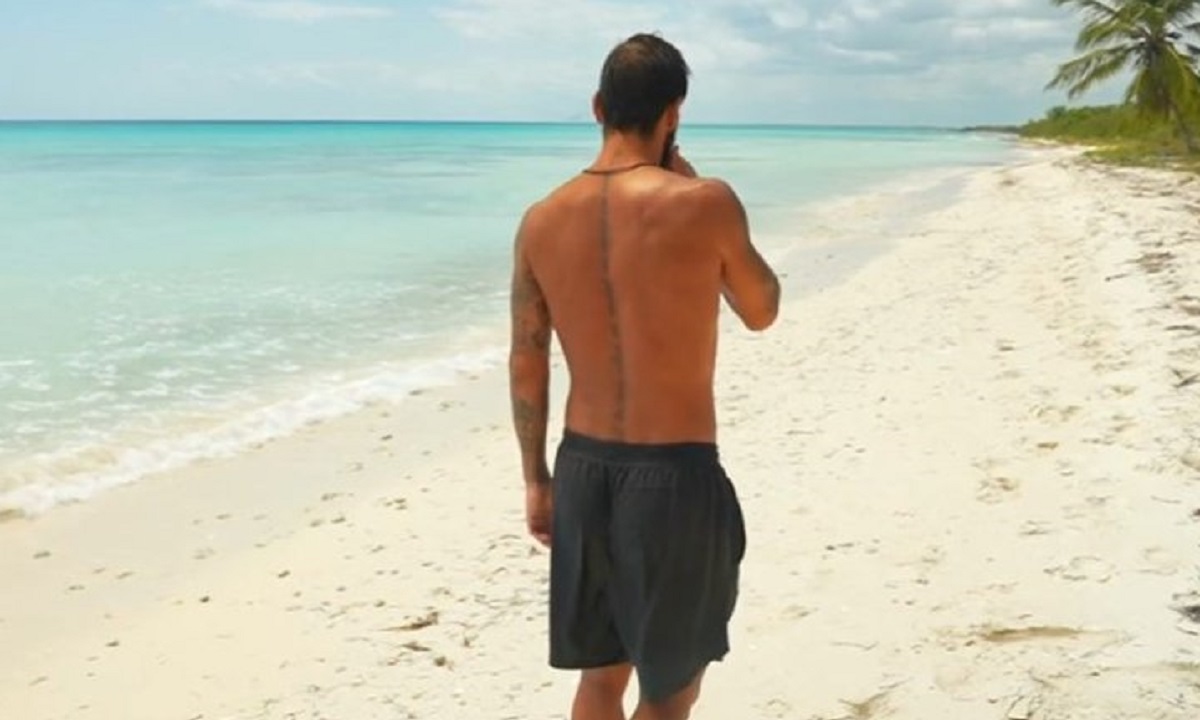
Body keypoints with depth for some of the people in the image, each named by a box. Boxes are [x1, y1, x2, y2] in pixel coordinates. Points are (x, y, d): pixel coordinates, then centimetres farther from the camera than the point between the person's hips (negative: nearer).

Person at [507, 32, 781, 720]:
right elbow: (762, 310, 3)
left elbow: (526, 365, 5)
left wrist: (537, 479, 16)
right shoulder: (704, 203, -14)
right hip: (677, 474, -5)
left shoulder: (543, 219, 0)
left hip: (584, 469, 5)